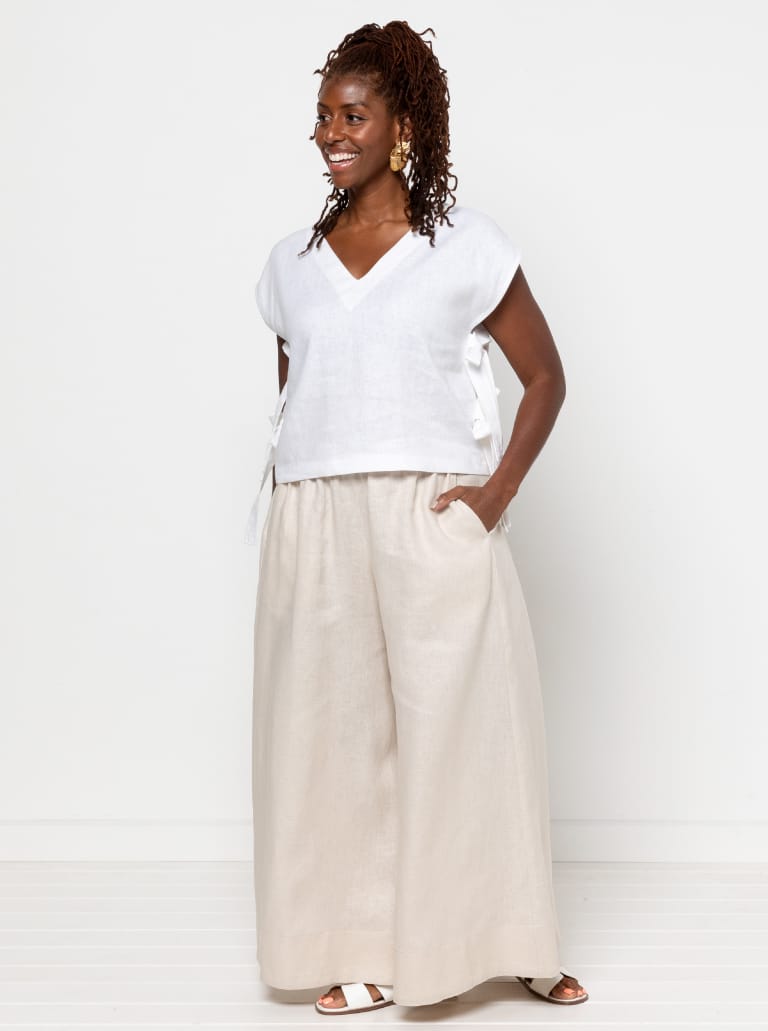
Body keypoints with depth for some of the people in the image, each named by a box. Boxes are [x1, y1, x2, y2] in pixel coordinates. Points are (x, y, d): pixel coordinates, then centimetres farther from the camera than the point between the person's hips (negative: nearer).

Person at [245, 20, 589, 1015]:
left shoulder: (467, 246, 1)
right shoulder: (292, 263, 12)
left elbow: (545, 377, 4)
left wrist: (498, 490, -8)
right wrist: (290, 510, 10)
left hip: (435, 518, -3)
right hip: (316, 526, 4)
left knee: (462, 720, 1)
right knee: (339, 728, 5)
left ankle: (509, 942, 16)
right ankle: (369, 952, 16)